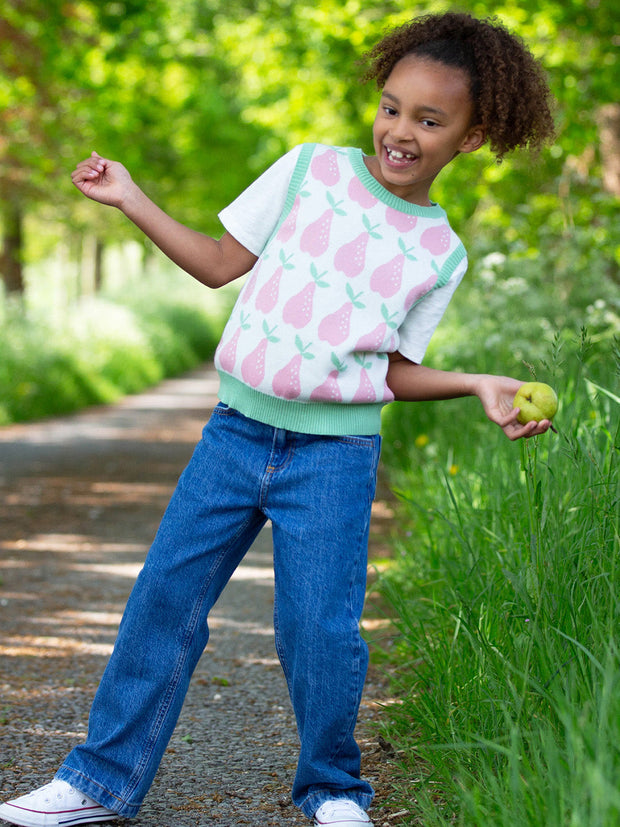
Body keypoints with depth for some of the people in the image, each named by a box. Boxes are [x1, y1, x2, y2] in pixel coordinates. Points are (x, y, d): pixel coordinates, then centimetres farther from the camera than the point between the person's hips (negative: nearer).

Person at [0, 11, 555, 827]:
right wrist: (131, 200, 2)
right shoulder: (313, 169, 3)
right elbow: (222, 262, 7)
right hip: (238, 428, 2)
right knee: (165, 599, 3)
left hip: (334, 455, -1)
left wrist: (478, 384, -9)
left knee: (318, 630, -7)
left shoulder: (440, 252, 3)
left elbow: (395, 370, 5)